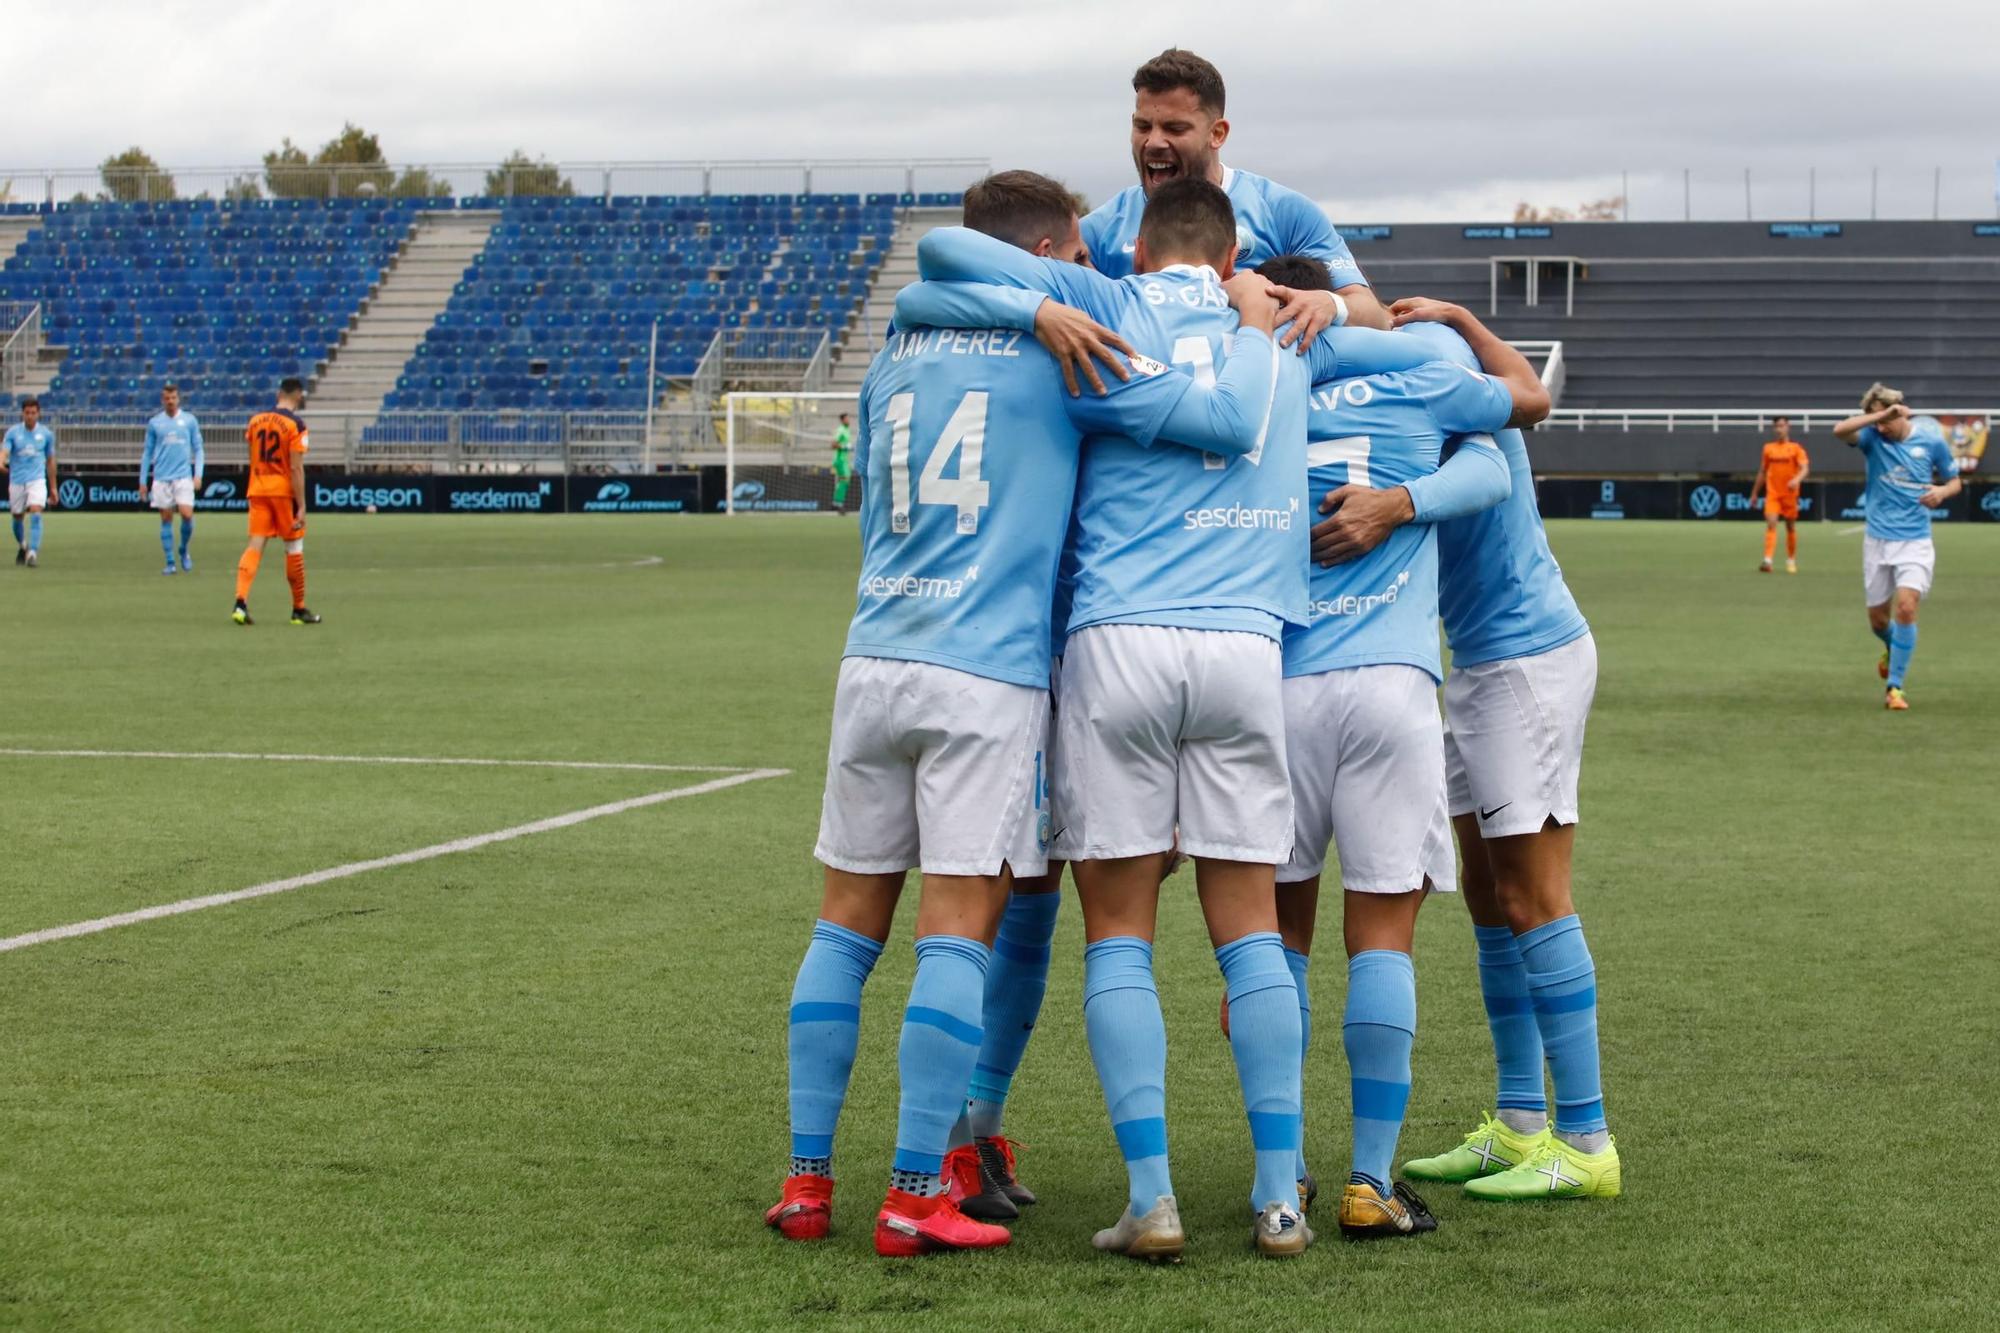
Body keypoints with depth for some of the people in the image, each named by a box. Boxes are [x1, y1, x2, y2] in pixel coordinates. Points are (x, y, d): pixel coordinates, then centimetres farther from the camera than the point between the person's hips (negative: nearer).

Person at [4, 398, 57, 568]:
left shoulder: (46, 434, 3)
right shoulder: (13, 432, -1)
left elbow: (50, 460, 12)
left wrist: (53, 487, 14)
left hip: (37, 480, -1)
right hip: (17, 481, 1)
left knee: (36, 514, -21)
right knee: (17, 518, 12)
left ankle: (33, 553, -24)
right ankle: (22, 546, 39)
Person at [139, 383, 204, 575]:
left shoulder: (189, 420, 5)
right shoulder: (154, 423, 7)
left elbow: (198, 449, 7)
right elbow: (147, 453, 12)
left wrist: (198, 475, -5)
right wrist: (142, 481, 8)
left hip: (183, 476, -1)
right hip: (161, 478, 1)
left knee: (187, 514, -14)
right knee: (166, 519, 1)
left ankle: (184, 552, 10)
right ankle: (170, 562, 8)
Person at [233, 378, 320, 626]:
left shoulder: (256, 420, 7)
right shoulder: (295, 425, -10)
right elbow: (296, 469, -15)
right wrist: (301, 506, -14)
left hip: (258, 491, 4)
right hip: (284, 491, -4)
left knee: (255, 545, 1)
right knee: (294, 549, 8)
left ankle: (241, 602, -17)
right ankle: (299, 610, 16)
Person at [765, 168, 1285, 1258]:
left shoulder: (894, 359, 16)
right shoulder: (1060, 353, -1)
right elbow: (1226, 422, -8)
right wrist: (1256, 328, 10)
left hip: (875, 661, 5)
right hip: (988, 675, -5)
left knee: (848, 922, 10)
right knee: (957, 932, -3)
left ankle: (806, 1179, 11)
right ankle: (915, 1195, -4)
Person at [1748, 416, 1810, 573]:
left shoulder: (1796, 448, -2)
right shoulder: (1768, 448, 8)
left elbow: (1805, 468, -13)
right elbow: (1762, 472, 16)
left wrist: (1797, 479, -34)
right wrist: (1754, 493, 18)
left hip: (1790, 494, -1)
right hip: (1772, 493, 1)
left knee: (1791, 527, 9)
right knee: (1771, 523, -15)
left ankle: (1791, 561, 25)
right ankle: (1767, 560, -25)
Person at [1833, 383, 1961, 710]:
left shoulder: (1930, 441, -3)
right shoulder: (1873, 437, -5)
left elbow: (1954, 480, 11)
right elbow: (1840, 431, -26)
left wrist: (1941, 491, -12)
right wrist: (1881, 415, -32)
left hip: (1915, 540, -2)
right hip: (1877, 541, 2)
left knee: (1906, 606, -19)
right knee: (1877, 618, 10)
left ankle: (1895, 686, -10)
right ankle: (1893, 650, 46)